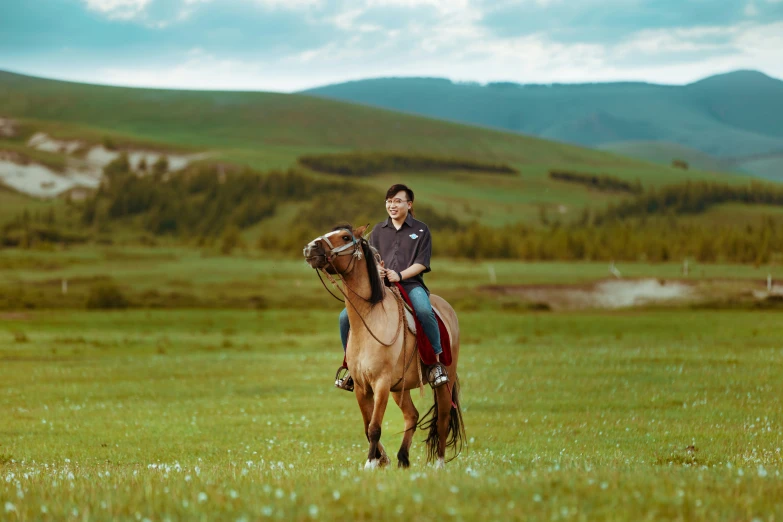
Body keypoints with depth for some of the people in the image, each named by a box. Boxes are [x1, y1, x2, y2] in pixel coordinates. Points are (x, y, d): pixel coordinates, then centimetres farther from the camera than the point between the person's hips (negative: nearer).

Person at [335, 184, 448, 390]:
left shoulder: (420, 230, 7)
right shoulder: (378, 230, 17)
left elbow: (421, 263, -2)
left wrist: (400, 275, -18)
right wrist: (375, 269, -12)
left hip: (410, 283, -4)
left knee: (424, 311, -37)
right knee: (346, 316, -14)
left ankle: (437, 361, -22)